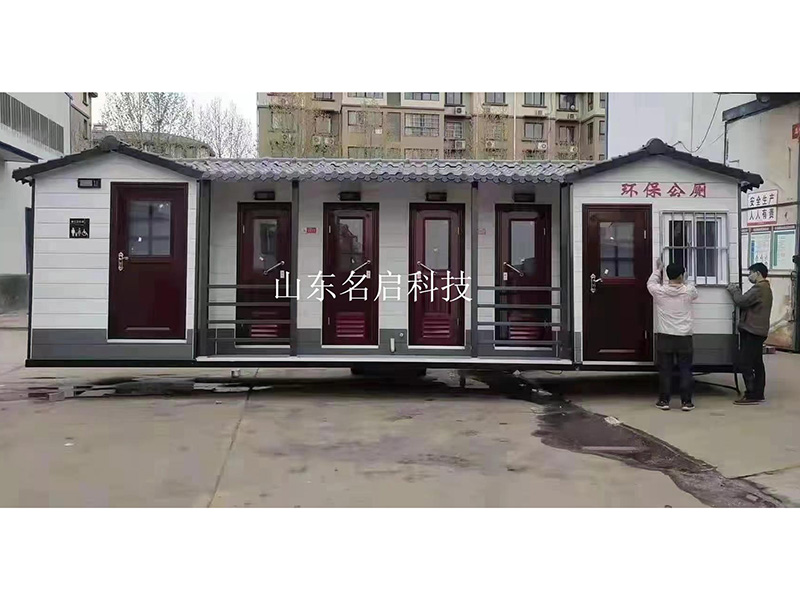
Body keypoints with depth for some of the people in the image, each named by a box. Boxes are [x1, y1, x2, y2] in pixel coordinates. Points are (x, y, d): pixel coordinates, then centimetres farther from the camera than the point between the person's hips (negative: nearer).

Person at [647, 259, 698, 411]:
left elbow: (650, 283, 16)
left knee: (665, 370, 6)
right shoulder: (688, 290, -5)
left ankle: (664, 401, 10)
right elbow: (695, 294, 20)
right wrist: (684, 282, 32)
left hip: (664, 337, 0)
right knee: (685, 370, 7)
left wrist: (658, 270, 29)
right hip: (684, 337, 0)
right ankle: (686, 402, 10)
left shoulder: (659, 291, -7)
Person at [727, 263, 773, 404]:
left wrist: (734, 290, -3)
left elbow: (742, 301, -20)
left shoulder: (759, 289, -16)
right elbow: (748, 302, 17)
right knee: (756, 363, 13)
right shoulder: (765, 288, 19)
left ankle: (752, 395, -8)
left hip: (752, 331, -11)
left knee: (745, 363, -9)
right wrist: (737, 291, 7)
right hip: (758, 331, 11)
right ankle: (758, 394, 18)